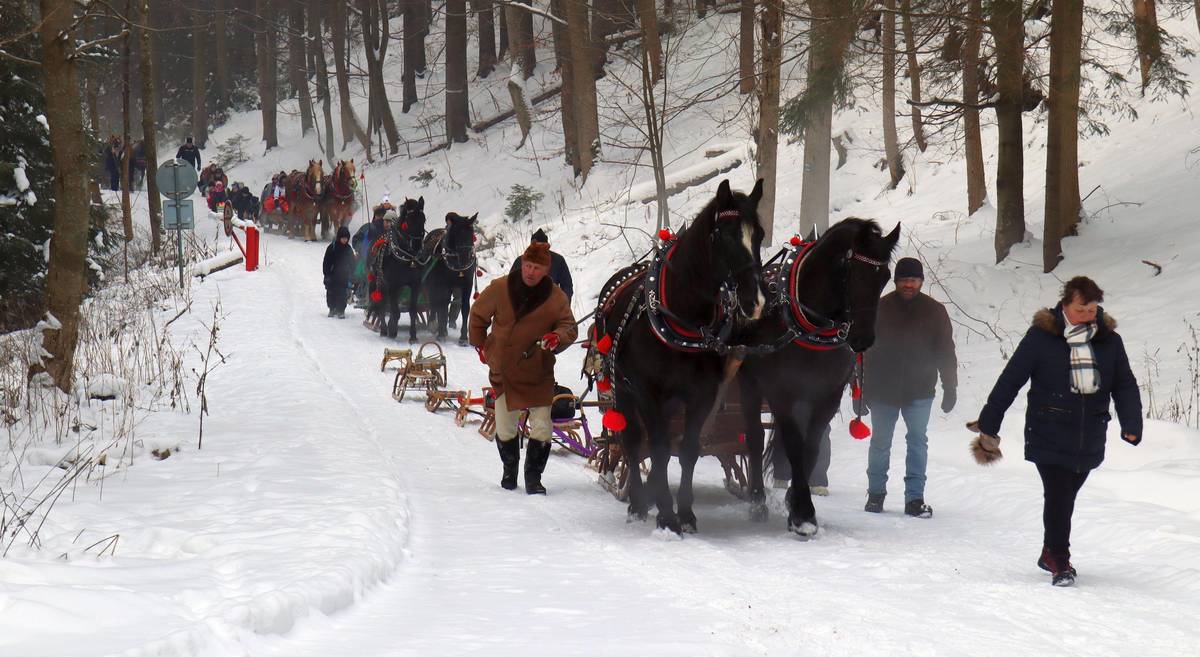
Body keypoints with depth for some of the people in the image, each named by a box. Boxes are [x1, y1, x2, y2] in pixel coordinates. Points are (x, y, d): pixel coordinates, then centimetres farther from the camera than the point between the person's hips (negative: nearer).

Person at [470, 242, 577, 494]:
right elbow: (478, 314, 9)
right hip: (504, 371, 1)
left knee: (542, 428, -6)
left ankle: (533, 477, 8)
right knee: (505, 429, 9)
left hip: (539, 372, -1)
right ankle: (509, 470, 32)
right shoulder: (500, 288, -8)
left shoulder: (556, 297, -9)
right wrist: (479, 344, 14)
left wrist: (558, 337, -25)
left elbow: (569, 327, -3)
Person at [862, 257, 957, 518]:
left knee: (918, 442, -3)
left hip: (919, 391, 0)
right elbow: (866, 350, 3)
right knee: (880, 443, 9)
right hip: (883, 390, 0)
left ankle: (915, 498, 1)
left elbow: (946, 353, 4)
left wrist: (950, 388, 0)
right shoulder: (880, 309, -1)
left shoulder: (934, 311, 0)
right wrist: (864, 388, 1)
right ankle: (876, 493, 24)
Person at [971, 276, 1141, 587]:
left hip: (1089, 441, 4)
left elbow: (1125, 386, 5)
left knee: (1066, 496, 15)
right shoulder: (1041, 336, -9)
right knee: (1057, 495, -11)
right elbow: (1010, 380, -6)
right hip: (1049, 438, -4)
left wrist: (1131, 425, -12)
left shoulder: (1109, 341, 1)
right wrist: (988, 426, -5)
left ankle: (1051, 553, 34)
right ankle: (1059, 561, -3)